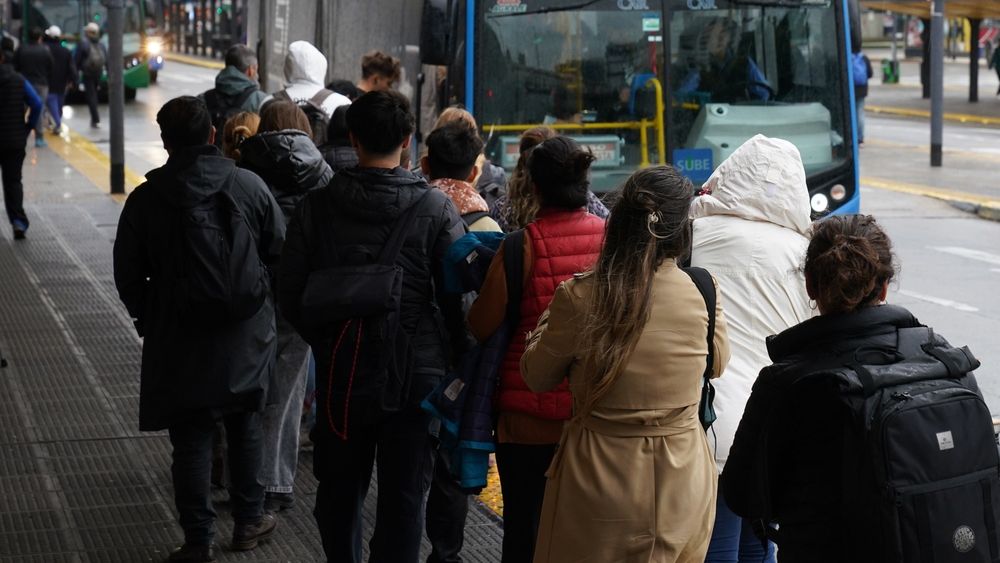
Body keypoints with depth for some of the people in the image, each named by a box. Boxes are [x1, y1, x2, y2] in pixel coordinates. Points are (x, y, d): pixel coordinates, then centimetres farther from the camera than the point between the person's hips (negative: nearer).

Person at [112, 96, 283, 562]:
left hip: (178, 341, -2)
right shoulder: (250, 186, -8)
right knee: (244, 428, 19)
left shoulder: (145, 199, -10)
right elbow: (280, 252, 0)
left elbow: (128, 275, -4)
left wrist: (147, 319, 14)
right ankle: (249, 522, 29)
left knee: (191, 440, 6)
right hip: (246, 336, 2)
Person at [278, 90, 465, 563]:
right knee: (404, 497, 6)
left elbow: (290, 293, 0)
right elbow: (457, 294, -8)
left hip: (340, 371, 2)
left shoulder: (316, 206, -5)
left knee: (339, 490, 18)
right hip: (415, 375, -2)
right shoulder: (436, 209, -11)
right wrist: (453, 357, 8)